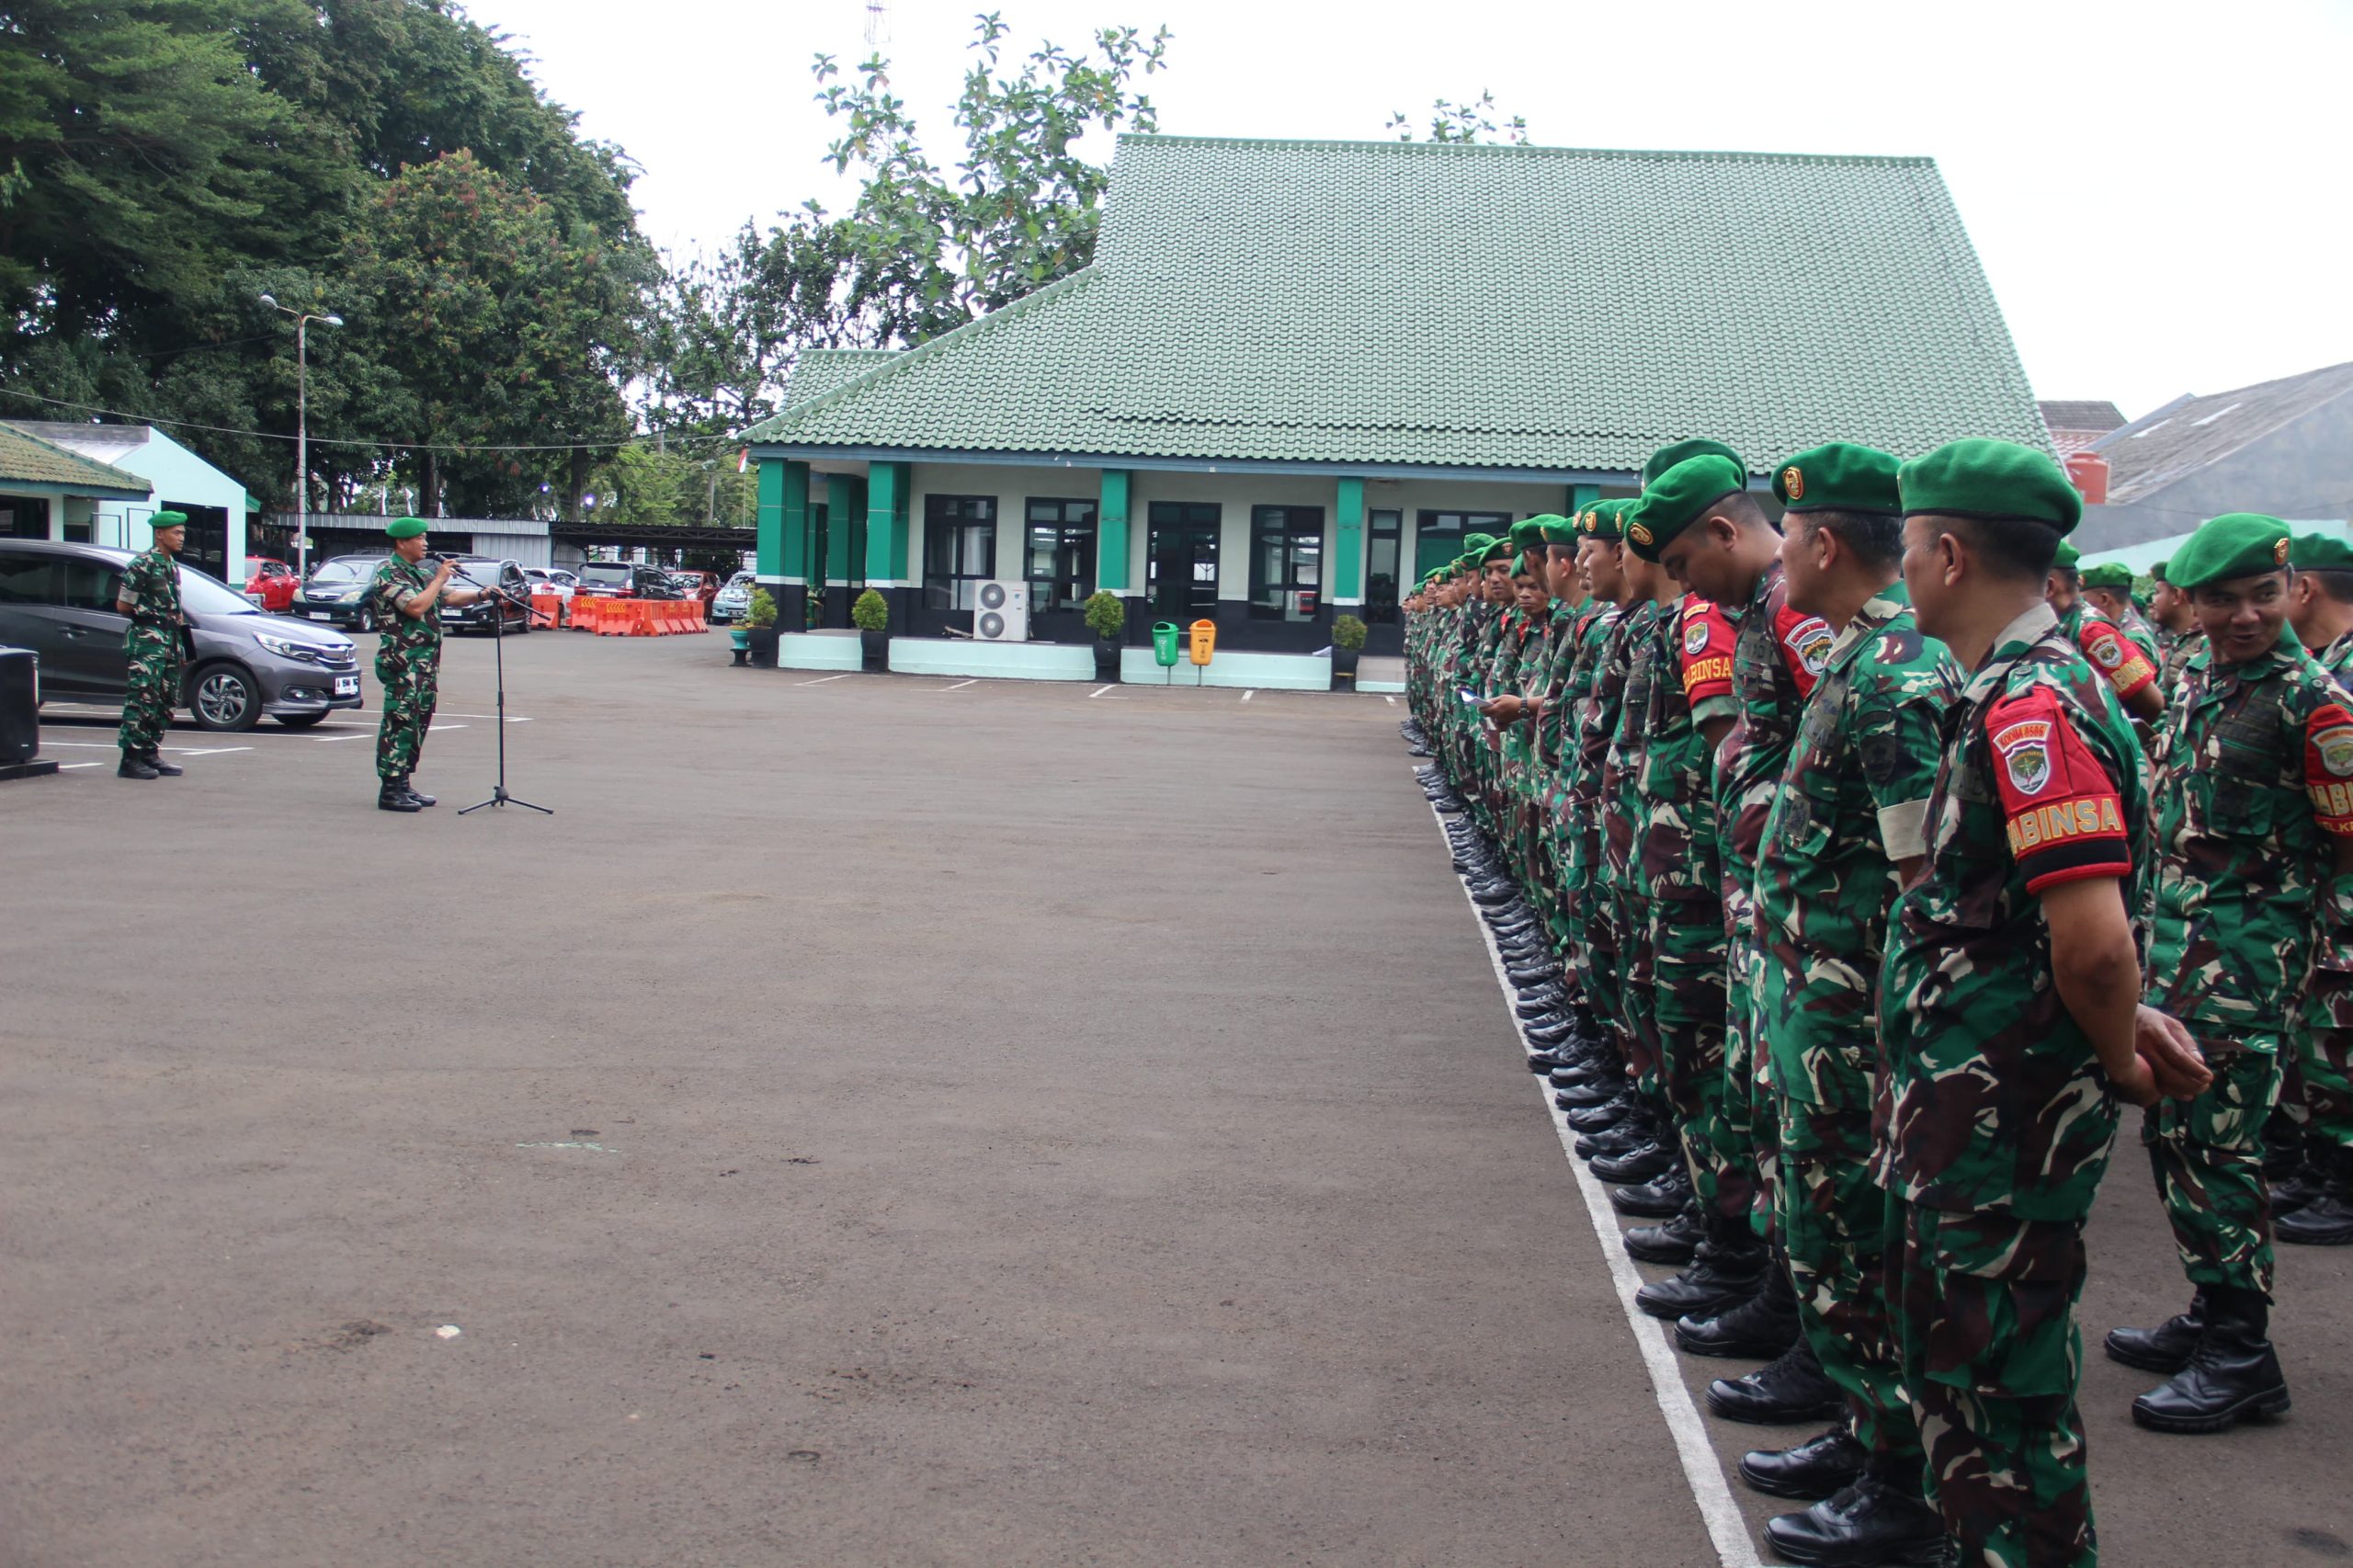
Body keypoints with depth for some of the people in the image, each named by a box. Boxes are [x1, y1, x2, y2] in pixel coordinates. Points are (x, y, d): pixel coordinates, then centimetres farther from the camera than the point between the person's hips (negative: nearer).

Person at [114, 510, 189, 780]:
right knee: (142, 699, -11)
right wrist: (150, 613, 1)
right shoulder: (142, 564, -9)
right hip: (147, 639, -9)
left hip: (170, 640, 9)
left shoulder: (172, 567, 16)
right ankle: (130, 760, -9)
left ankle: (151, 755, 17)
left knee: (165, 702, 10)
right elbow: (122, 606, -9)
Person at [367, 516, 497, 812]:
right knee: (400, 724, -10)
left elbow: (450, 597, 19)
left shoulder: (420, 573, 19)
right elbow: (415, 607, -22)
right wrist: (439, 579, -13)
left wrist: (482, 594, 3)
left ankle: (403, 786, 18)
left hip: (426, 663, 10)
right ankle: (389, 791, -8)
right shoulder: (388, 573, -9)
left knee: (418, 724, 11)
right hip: (403, 663, -10)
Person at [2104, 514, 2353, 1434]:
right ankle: (2212, 1318, 26)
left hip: (2251, 949, -8)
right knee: (2169, 1128, 13)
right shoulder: (2195, 684, 11)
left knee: (2213, 1142, -8)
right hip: (2179, 935, 8)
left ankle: (2242, 1359, 2)